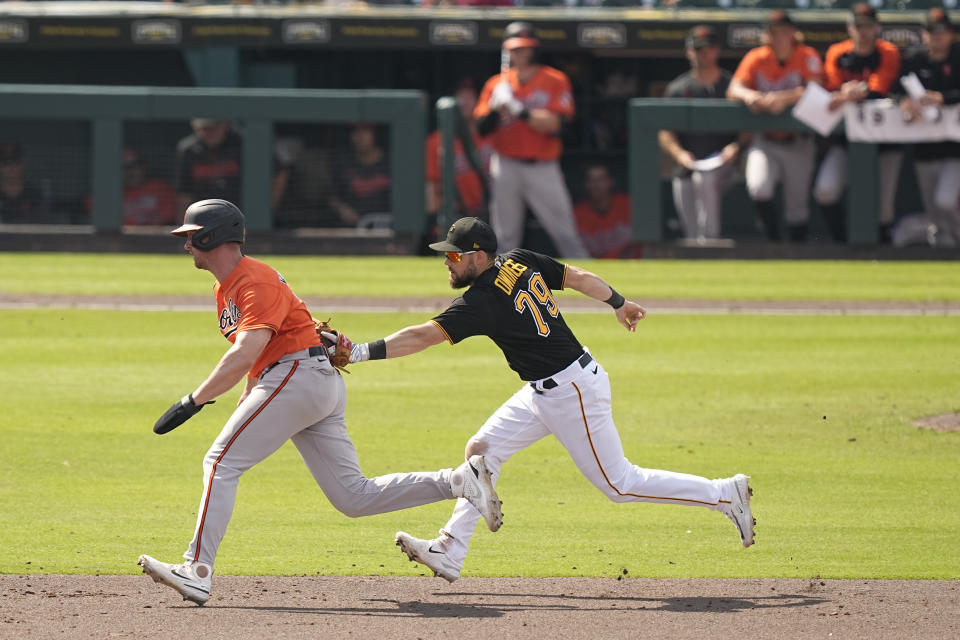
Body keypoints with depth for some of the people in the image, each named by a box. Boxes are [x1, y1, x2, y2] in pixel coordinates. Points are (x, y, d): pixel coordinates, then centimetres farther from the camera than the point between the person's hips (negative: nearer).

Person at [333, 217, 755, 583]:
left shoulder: (484, 300, -23)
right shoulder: (521, 261, 0)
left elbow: (422, 337, -28)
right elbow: (578, 277, 11)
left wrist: (362, 352, -28)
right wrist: (619, 303, 28)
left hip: (571, 393, -10)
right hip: (547, 392, 10)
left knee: (618, 484, 1)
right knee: (483, 449, 7)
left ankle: (724, 494, 10)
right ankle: (450, 552, 7)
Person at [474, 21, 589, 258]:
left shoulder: (555, 80, 0)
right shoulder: (497, 84, 9)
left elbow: (554, 125, -12)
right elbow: (482, 129, 3)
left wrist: (519, 110, -19)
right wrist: (497, 108, -15)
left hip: (543, 167, -2)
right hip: (506, 165, 2)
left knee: (567, 236, -5)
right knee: (505, 236, 1)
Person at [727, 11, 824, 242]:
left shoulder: (808, 57, -7)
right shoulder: (756, 58, 0)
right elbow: (733, 90, -9)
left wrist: (784, 98, -37)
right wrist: (749, 95, -33)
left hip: (797, 143, -1)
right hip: (765, 142, 1)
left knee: (797, 206, 1)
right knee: (758, 187, -24)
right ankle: (773, 240, -6)